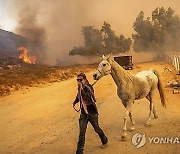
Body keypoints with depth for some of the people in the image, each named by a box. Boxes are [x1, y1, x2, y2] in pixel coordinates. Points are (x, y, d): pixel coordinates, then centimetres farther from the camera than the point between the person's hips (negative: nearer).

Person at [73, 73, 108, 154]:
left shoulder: (89, 87, -17)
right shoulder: (80, 88, 3)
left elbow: (86, 97, -34)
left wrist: (81, 88, -35)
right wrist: (75, 101, 7)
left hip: (92, 112, -4)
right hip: (83, 113, 5)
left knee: (97, 129, 16)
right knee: (82, 132, -2)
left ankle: (104, 140, 46)